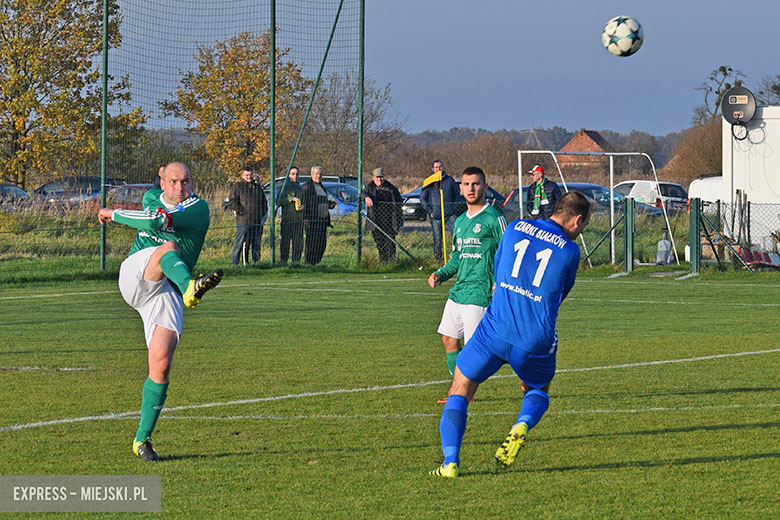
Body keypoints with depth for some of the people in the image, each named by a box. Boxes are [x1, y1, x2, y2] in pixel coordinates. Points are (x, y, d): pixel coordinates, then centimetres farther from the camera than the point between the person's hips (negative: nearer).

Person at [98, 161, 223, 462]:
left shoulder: (198, 208, 2)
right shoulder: (153, 198, 16)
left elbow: (158, 221, -12)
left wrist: (114, 215, -3)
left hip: (168, 293, -1)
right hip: (134, 275, 1)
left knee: (161, 364, -12)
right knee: (169, 248, -30)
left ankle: (142, 440, 1)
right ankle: (191, 288, -66)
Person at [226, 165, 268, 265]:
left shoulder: (258, 187, 17)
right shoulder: (237, 186, 0)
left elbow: (264, 201, 29)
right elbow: (232, 203, -8)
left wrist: (263, 213, 15)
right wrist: (242, 212, -13)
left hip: (257, 222, 6)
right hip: (243, 222, -6)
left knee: (256, 244, 8)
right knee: (241, 244, -6)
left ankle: (256, 262, 14)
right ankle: (235, 263, -3)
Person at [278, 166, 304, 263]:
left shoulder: (300, 188, 18)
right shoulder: (284, 187, 1)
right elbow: (279, 202, -7)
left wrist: (303, 206, 2)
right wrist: (291, 199, -17)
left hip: (299, 219, 5)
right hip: (287, 218, -5)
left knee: (298, 241, 3)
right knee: (285, 240, -6)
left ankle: (296, 261, 9)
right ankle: (283, 260, -2)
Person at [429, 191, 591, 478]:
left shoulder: (515, 228, 8)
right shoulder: (569, 251, 1)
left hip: (494, 333, 0)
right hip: (536, 341, 0)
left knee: (460, 391, 13)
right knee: (538, 391, 28)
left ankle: (450, 462, -5)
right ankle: (521, 426, -6)